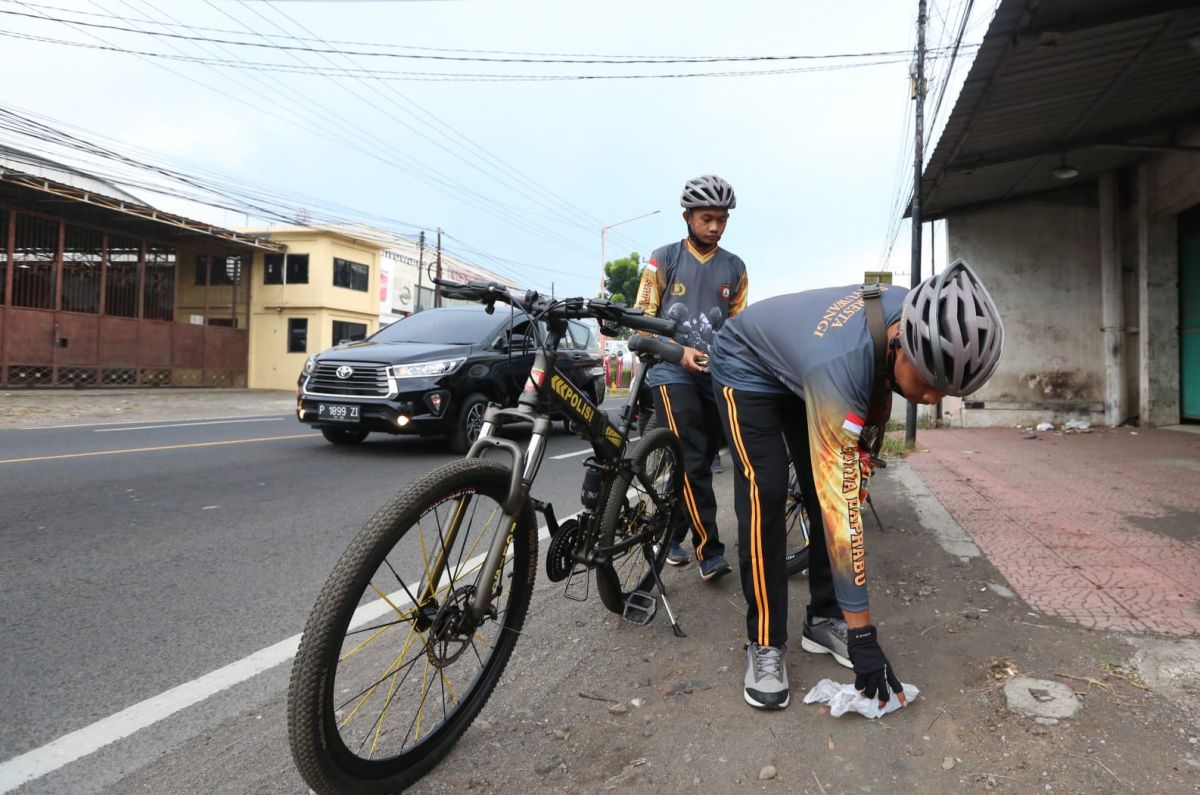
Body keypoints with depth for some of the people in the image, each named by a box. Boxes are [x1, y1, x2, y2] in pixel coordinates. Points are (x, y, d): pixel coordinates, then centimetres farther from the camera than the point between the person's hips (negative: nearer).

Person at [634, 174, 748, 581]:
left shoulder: (734, 268, 10)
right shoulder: (664, 258, 1)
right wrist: (679, 351, -14)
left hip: (716, 375, 4)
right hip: (673, 372, -4)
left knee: (702, 460, 8)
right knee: (692, 461, -13)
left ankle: (673, 535, 25)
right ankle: (709, 551, -8)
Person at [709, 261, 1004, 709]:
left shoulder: (914, 316, -24)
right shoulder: (839, 369, -44)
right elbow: (841, 511, -41)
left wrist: (862, 449, 6)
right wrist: (863, 636, -35)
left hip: (798, 366, 7)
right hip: (747, 367, -7)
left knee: (829, 489, -2)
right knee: (765, 496, -19)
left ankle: (824, 621, 11)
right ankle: (764, 643, -6)